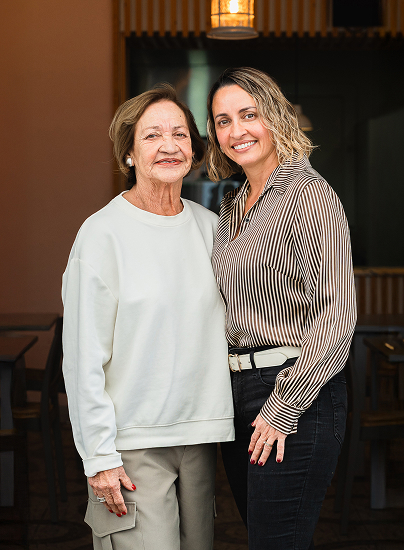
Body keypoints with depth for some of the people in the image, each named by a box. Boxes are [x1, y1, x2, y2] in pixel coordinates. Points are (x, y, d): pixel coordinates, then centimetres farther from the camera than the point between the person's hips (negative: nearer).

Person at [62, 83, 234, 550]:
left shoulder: (209, 226, 7)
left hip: (199, 433, 5)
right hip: (133, 442, -5)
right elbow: (83, 358, -9)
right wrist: (99, 456, -12)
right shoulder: (103, 232, -8)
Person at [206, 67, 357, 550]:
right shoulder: (232, 207, 14)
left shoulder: (308, 193, -11)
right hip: (237, 392, 8)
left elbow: (335, 314, -17)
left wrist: (283, 408, -18)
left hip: (296, 399, -8)